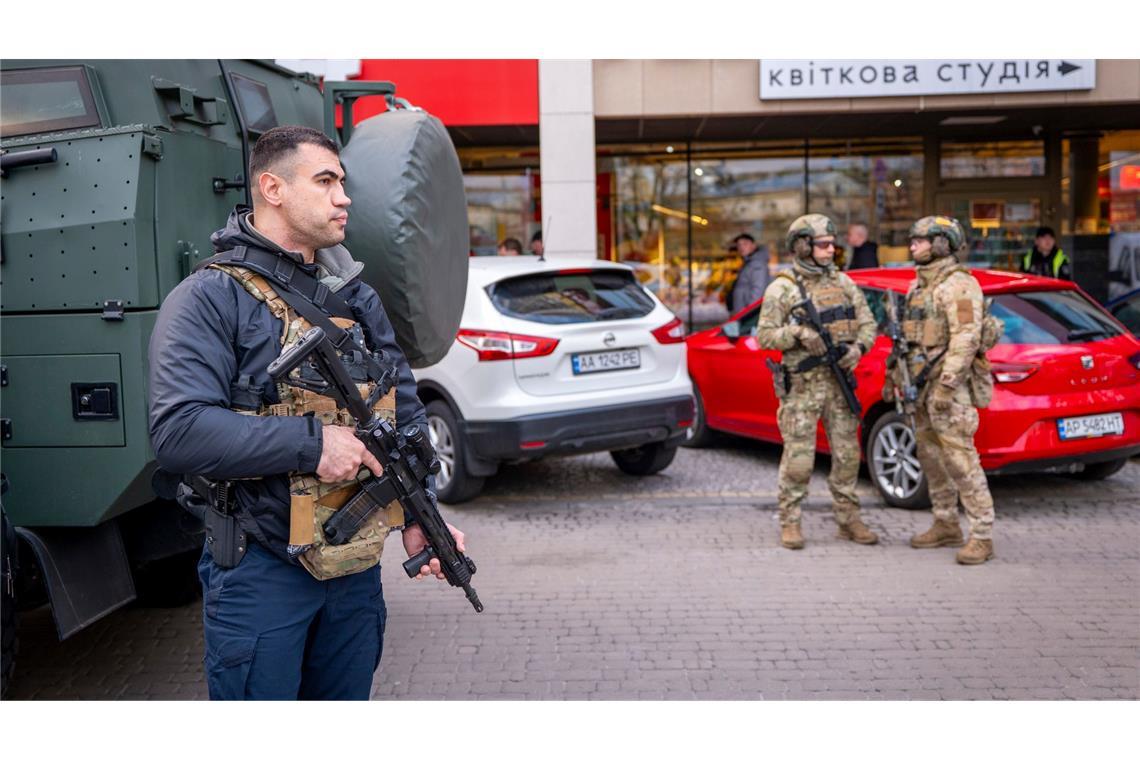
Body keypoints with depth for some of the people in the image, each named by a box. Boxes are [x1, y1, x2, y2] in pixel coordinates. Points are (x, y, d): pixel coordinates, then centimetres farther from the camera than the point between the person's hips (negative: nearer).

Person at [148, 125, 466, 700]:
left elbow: (405, 413, 12)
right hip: (259, 572, -6)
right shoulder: (209, 299, -10)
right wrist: (310, 442, -25)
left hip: (357, 565, 6)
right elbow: (178, 431, -23)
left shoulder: (358, 298, 11)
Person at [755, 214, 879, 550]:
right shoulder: (781, 289, -4)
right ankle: (789, 523, 10)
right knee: (798, 459, -3)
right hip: (802, 385, -5)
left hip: (839, 381, 5)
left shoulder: (843, 282, 10)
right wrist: (798, 333, -22)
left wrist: (858, 346, -9)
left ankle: (848, 519, 20)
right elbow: (764, 336, -7)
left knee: (847, 454, 8)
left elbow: (867, 322, 11)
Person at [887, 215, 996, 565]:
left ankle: (982, 536, -6)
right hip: (921, 384, 9)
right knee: (931, 457, 13)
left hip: (950, 384, -9)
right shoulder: (919, 285, 18)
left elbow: (966, 338, -20)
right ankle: (946, 526, 23)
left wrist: (946, 384, -25)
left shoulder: (959, 284, -11)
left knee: (960, 459, -10)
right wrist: (894, 376, 20)